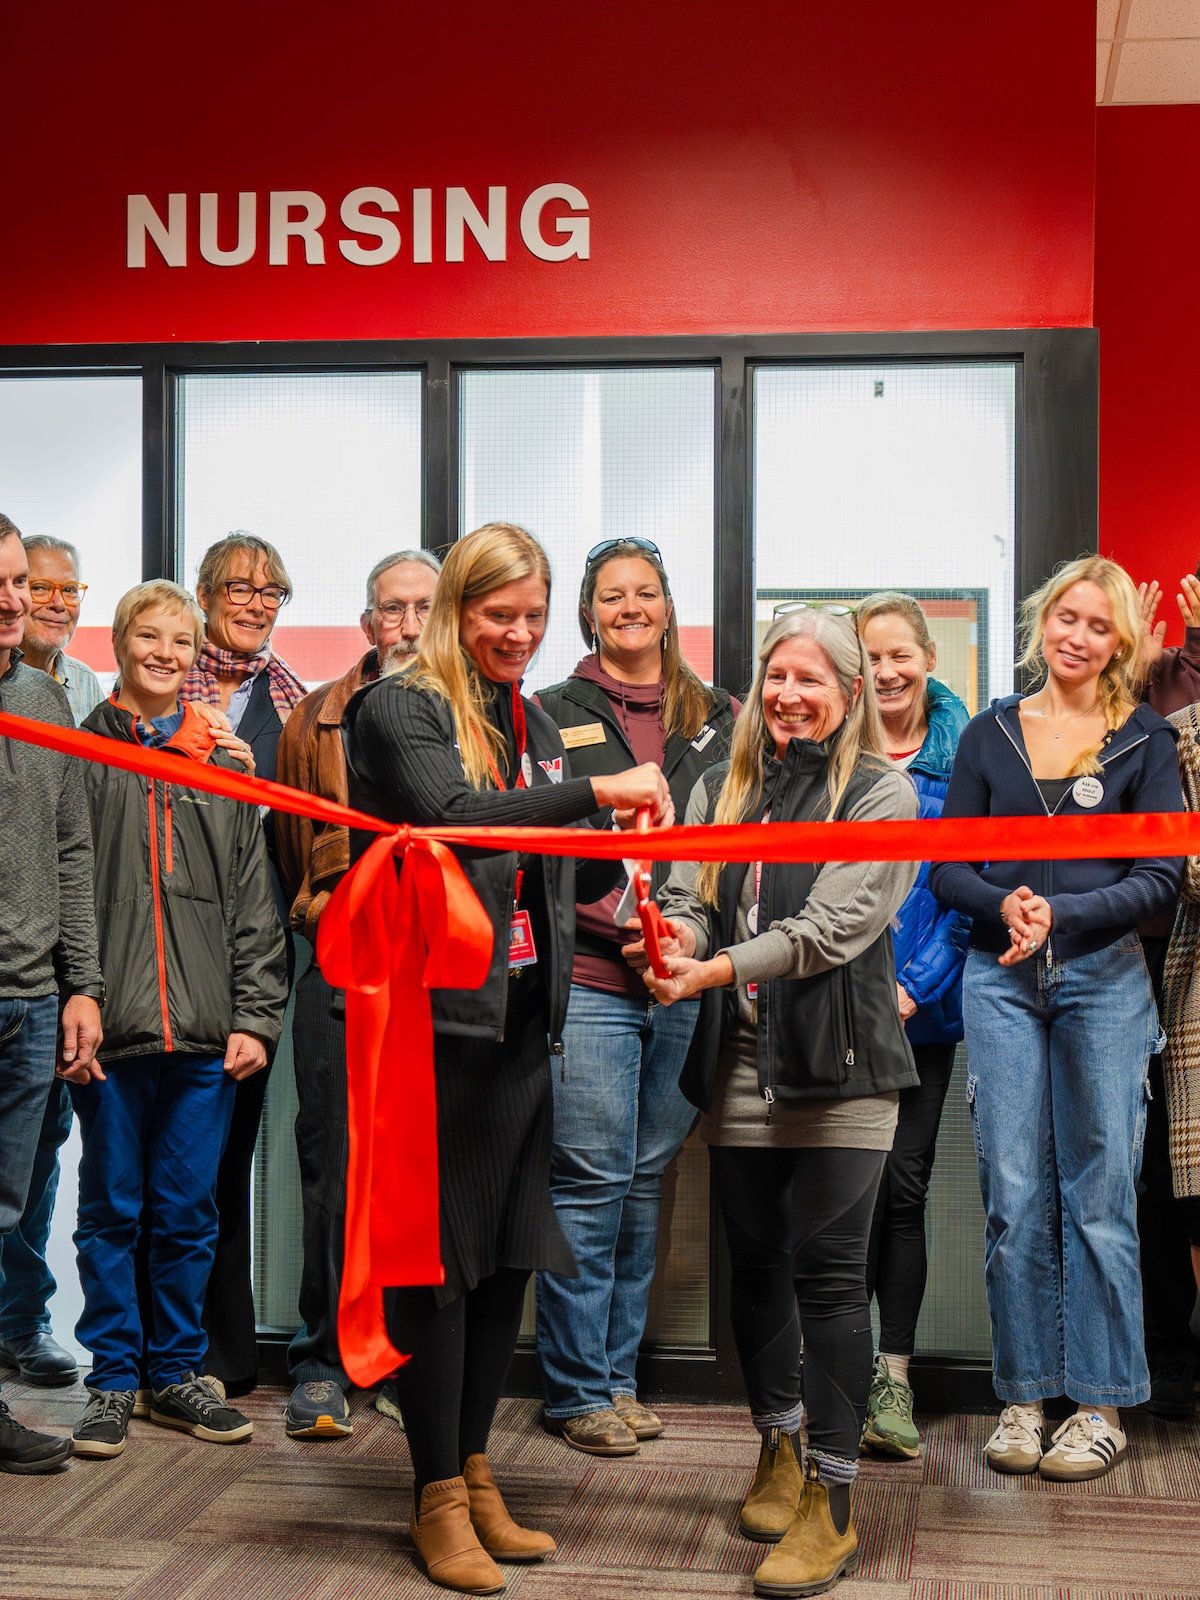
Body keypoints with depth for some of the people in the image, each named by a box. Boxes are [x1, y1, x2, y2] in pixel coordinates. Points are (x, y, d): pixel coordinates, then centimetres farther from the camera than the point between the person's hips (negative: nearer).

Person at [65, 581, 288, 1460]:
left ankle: (178, 1371, 21)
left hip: (205, 1033, 2)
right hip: (109, 1027, -2)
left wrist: (255, 1016, 1)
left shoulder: (224, 764, 11)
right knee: (111, 1210, 6)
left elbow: (255, 905, 9)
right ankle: (114, 1379, 16)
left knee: (189, 1214, 8)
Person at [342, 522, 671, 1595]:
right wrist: (596, 790, -25)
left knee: (510, 1250, 11)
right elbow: (453, 819, -24)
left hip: (523, 1018, 7)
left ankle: (475, 1474, 23)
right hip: (439, 1016, -7)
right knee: (440, 1253, -1)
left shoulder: (534, 724, 17)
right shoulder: (401, 710, -5)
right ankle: (438, 1496, 10)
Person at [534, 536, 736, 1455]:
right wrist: (623, 918, -14)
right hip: (591, 976, -4)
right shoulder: (554, 715, 5)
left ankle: (618, 1375, 19)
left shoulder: (717, 719, 15)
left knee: (648, 1179, 9)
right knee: (591, 1181, -5)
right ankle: (577, 1389, 6)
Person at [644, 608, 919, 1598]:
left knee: (830, 1270, -6)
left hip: (839, 1067, -5)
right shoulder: (723, 789, 14)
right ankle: (779, 1450, 33)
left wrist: (719, 967, -24)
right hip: (739, 1063, 5)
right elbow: (688, 892, 7)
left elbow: (834, 924, -14)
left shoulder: (882, 794, -3)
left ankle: (832, 1504, 2)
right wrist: (675, 934, -18)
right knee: (755, 1263, 13)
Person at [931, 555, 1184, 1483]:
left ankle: (1101, 1402, 10)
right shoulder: (990, 735, 10)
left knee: (1099, 1193, 1)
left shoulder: (1145, 739, 4)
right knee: (1014, 1195, 2)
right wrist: (1005, 906, -13)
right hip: (1000, 979, 2)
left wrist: (1061, 913, -16)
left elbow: (1162, 877, -3)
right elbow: (948, 868, 8)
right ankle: (1024, 1395, 13)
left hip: (1104, 978, -2)